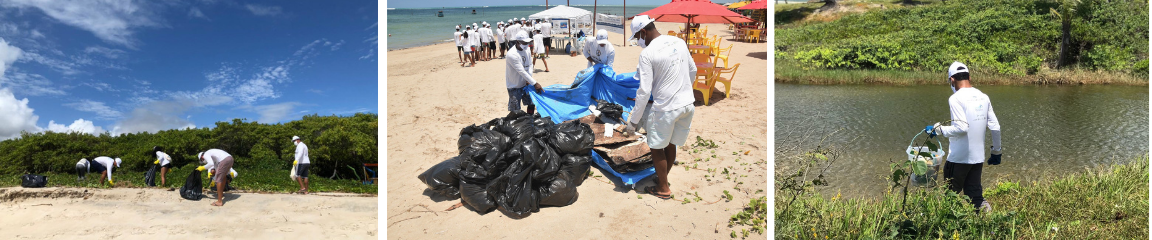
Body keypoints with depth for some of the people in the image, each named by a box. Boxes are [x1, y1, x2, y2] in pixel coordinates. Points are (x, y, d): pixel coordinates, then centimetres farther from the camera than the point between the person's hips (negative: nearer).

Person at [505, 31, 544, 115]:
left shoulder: (527, 50, -2)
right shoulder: (512, 55, -26)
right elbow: (522, 72, -29)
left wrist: (529, 79, -11)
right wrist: (534, 83, -30)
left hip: (525, 83, 7)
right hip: (514, 86, -7)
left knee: (531, 103, 11)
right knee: (515, 110, -2)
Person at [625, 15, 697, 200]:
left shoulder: (647, 54, -16)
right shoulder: (679, 42, 4)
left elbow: (644, 91, -16)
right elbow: (693, 71, 16)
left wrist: (633, 121, -9)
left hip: (665, 108, -7)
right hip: (687, 104, 7)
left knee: (656, 148, 11)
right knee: (671, 145, 21)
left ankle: (663, 188, 22)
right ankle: (662, 177, 37)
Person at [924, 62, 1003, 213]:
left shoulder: (956, 98, -12)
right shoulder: (983, 97, 7)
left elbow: (961, 127, -21)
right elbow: (995, 127, 9)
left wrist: (938, 130, -11)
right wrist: (997, 151, 19)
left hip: (959, 157, -6)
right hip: (978, 157, 6)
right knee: (974, 194, 15)